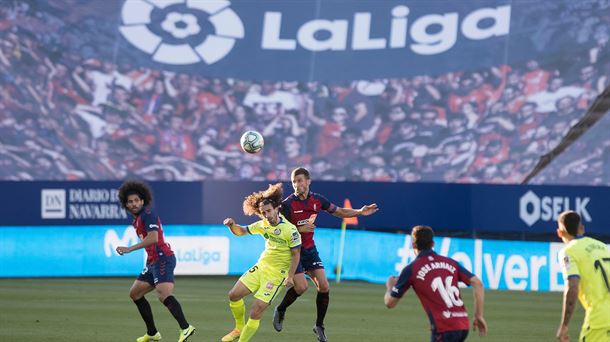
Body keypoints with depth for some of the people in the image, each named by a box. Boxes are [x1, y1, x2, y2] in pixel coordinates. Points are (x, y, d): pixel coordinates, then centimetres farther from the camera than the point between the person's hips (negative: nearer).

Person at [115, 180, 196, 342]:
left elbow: (153, 238, -22)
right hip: (153, 262, 11)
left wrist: (129, 249, -22)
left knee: (164, 295, -28)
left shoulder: (147, 214, -10)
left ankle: (185, 328, -42)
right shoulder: (137, 219, 20)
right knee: (135, 293, 16)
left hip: (163, 259, -11)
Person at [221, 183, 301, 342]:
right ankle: (239, 328, 27)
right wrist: (232, 225, -9)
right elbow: (241, 231, 13)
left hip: (276, 275, -7)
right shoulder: (263, 225, 1)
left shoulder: (290, 230, -18)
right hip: (260, 267, 7)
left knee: (255, 312, -13)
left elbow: (296, 254, -13)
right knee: (234, 295, 5)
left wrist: (290, 276, -21)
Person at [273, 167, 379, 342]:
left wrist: (360, 212, 0)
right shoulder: (287, 204, -17)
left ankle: (319, 326, 12)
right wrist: (300, 229, -27)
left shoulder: (317, 199, -1)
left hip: (310, 250, 5)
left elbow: (339, 212, 12)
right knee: (301, 287, -17)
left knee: (324, 287, -3)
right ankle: (280, 310, 12)